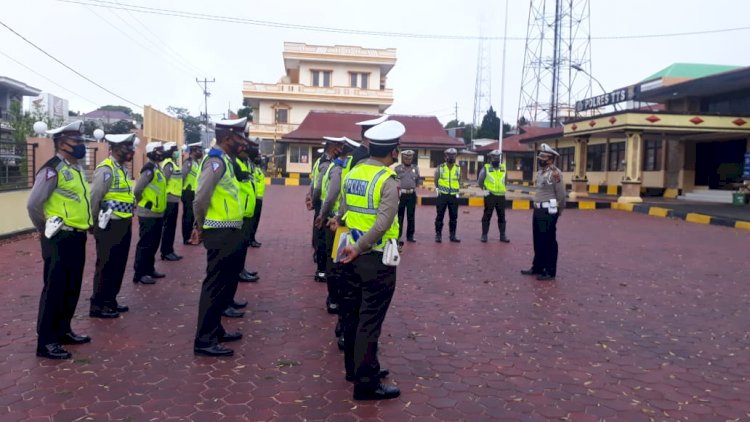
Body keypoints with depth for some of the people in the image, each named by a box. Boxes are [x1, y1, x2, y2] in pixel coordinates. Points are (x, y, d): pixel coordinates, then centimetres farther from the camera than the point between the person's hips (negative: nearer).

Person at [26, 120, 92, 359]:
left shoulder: (77, 168, 13)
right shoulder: (52, 170, -15)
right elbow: (33, 205, -17)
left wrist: (85, 224, 15)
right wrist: (45, 230, -4)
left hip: (77, 237, 9)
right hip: (60, 239, -9)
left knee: (72, 288, 17)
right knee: (54, 289, -1)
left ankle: (63, 331, 31)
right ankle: (45, 341, 8)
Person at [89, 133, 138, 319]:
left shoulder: (123, 168, 13)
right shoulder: (106, 169, -16)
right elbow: (94, 198, -17)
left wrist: (126, 220, 13)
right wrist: (96, 222, -6)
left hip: (123, 225, 9)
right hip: (110, 226, -9)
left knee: (118, 266, 15)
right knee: (106, 266, 0)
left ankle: (110, 301, 27)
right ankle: (97, 306, 11)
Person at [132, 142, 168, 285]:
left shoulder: (157, 168, 13)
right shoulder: (149, 169, -17)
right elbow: (137, 189, -22)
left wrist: (158, 206, 14)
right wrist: (143, 203, -7)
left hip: (157, 213, 9)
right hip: (148, 214, -9)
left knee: (153, 244, 16)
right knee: (145, 244, -4)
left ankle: (149, 269, 26)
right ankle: (139, 273, 2)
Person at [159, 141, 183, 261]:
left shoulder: (174, 164, 17)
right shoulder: (169, 164, -14)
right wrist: (164, 197, -22)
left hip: (174, 200, 10)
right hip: (170, 200, -10)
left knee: (171, 227, 13)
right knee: (168, 227, -5)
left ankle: (169, 251, 19)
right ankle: (166, 252, 1)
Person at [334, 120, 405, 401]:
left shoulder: (353, 173, 5)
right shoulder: (388, 181, -16)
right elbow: (383, 224, -26)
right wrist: (358, 248, -18)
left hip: (353, 257, 8)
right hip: (377, 260, -7)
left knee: (353, 315, 17)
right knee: (370, 321, -1)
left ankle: (355, 368, 32)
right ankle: (366, 383, 7)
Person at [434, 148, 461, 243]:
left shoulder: (458, 169, 8)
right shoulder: (440, 168, 0)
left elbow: (459, 181, 16)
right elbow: (436, 181, 6)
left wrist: (457, 192, 9)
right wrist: (438, 190, 0)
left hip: (454, 196, 3)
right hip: (442, 196, -3)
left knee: (454, 217, 5)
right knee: (440, 216, 0)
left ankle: (453, 235, 13)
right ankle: (438, 235, 5)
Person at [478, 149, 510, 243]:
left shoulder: (503, 168, 9)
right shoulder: (486, 168, -3)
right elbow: (480, 181, 2)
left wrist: (502, 189, 13)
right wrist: (484, 189, -4)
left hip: (501, 196, 4)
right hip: (490, 196, -4)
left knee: (502, 216, 7)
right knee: (487, 216, 2)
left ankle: (502, 235, 14)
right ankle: (484, 235, 7)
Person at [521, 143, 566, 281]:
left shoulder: (555, 173, -15)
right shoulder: (540, 172, 13)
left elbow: (561, 194, -12)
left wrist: (558, 211, -2)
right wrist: (537, 206, 15)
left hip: (548, 212, -9)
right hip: (538, 210, 9)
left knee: (549, 242, -2)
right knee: (538, 241, 16)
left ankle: (550, 272, 6)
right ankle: (537, 267, 27)